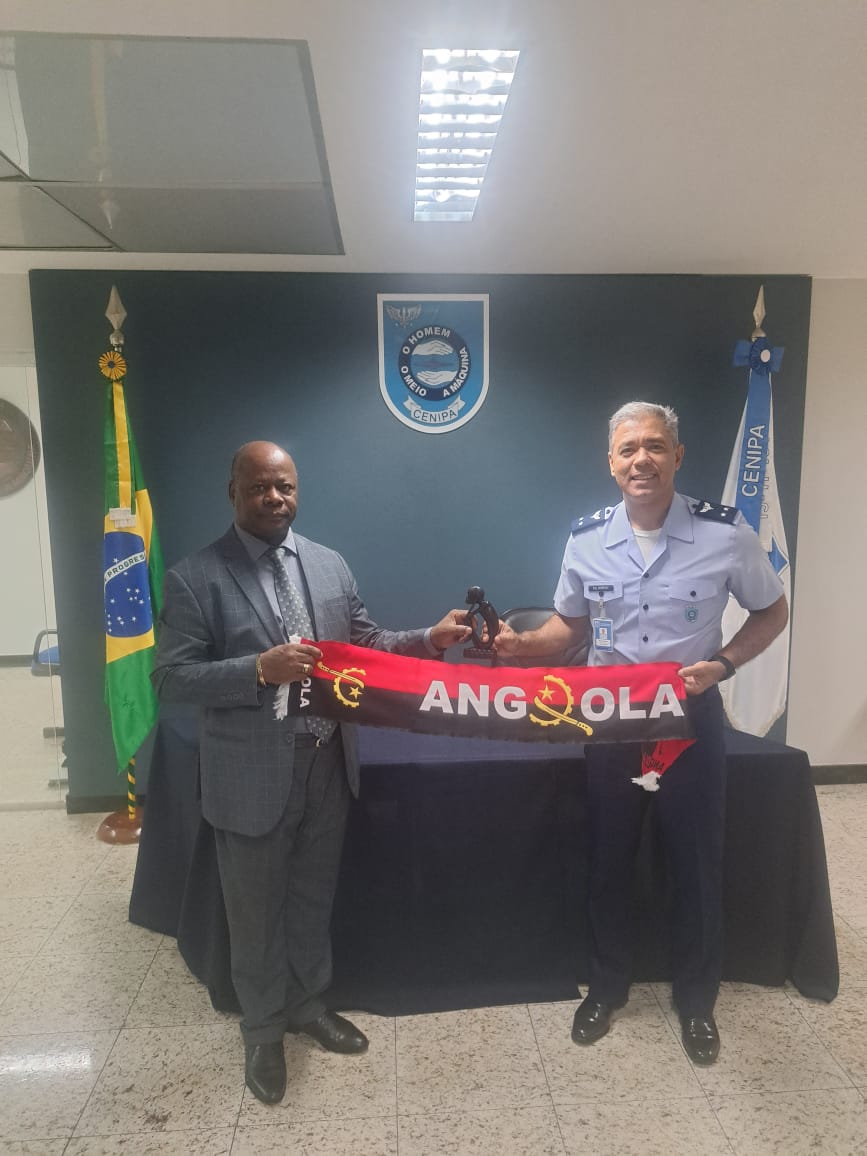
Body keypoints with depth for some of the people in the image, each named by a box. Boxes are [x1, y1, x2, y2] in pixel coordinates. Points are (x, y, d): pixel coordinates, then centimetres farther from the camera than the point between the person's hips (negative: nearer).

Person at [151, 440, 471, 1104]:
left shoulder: (331, 565, 3)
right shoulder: (195, 578, -12)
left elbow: (364, 644, 9)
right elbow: (171, 679, -14)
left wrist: (429, 640, -7)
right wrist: (260, 669, -28)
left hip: (329, 764, 4)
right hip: (253, 775, -4)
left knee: (314, 896, 23)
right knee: (257, 911, 16)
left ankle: (310, 1004, 48)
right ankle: (264, 1031, 42)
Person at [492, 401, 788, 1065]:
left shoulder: (725, 533, -13)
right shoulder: (585, 539, -6)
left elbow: (772, 612, 1)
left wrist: (721, 664, -16)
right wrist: (523, 644, -13)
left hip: (691, 718, -1)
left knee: (698, 865, 13)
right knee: (609, 861, 16)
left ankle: (696, 1000, 38)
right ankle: (607, 986, 40)